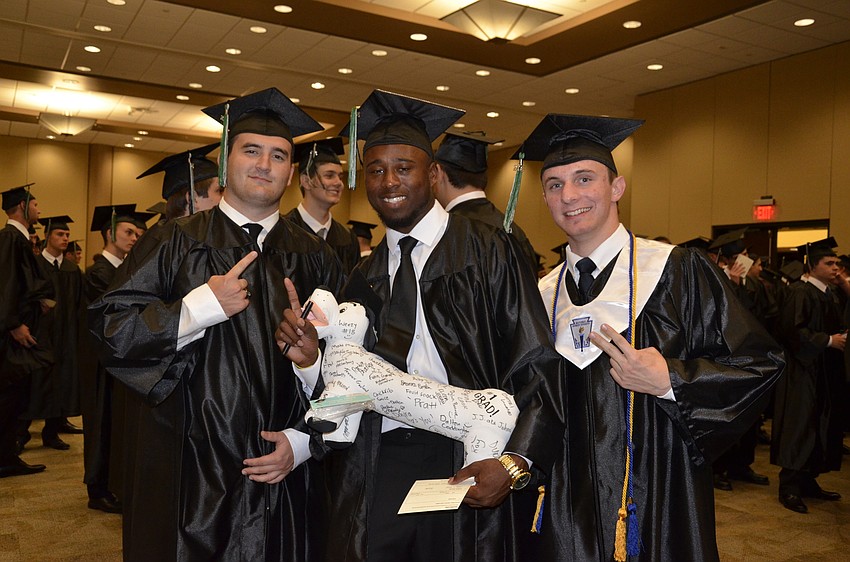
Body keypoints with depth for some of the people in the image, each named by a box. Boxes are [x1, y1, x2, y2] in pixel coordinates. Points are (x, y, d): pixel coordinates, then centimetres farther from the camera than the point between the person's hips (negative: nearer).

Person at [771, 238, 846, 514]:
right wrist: (829, 340, -21)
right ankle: (789, 488, 2)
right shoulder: (799, 292, -13)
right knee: (799, 428, -6)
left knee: (820, 428, 12)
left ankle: (808, 481, 22)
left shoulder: (828, 294, 15)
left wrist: (842, 337, 3)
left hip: (825, 373, 9)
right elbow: (793, 330, -22)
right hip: (803, 371, -9)